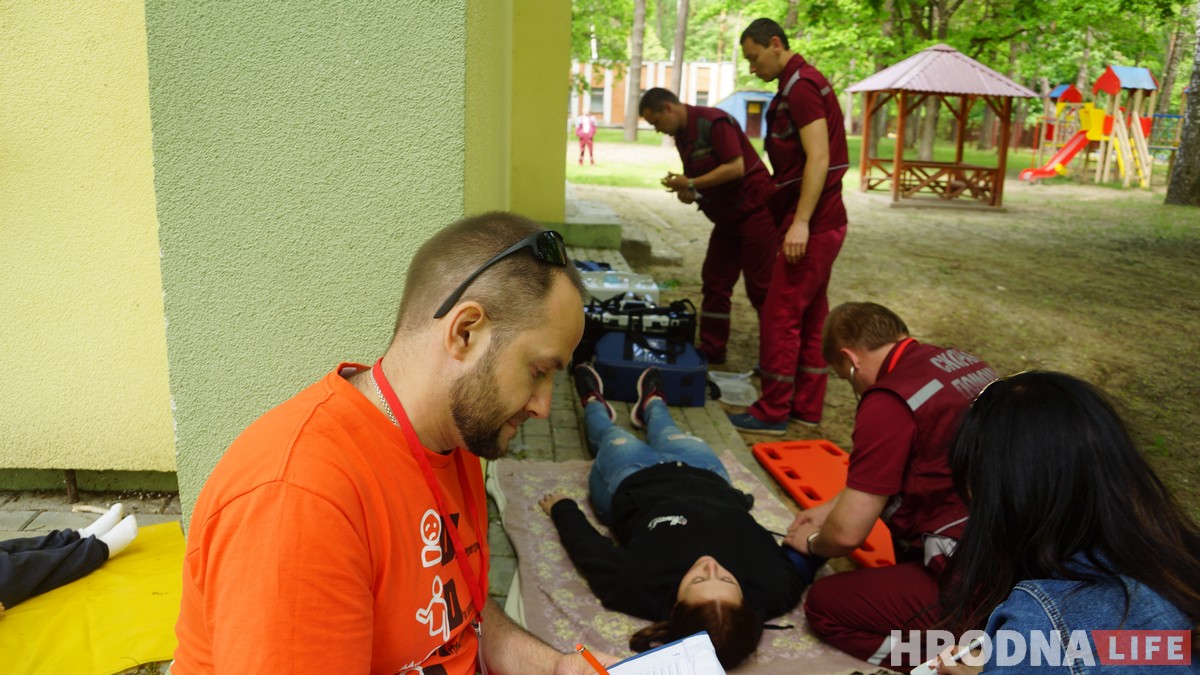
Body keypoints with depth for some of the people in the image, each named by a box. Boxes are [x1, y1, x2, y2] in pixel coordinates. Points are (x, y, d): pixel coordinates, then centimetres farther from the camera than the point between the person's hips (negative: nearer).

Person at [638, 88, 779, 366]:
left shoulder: (714, 122, -18)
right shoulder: (681, 135, 10)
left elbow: (736, 167, -25)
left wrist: (691, 184, -22)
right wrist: (687, 192, -4)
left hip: (755, 209, -9)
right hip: (728, 216, 9)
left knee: (760, 286, -6)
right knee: (714, 282, 10)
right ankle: (711, 349, 18)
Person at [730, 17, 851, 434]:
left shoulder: (800, 86, -13)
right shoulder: (802, 83, 17)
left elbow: (819, 158, -22)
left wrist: (800, 222, -26)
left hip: (812, 225, -10)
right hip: (822, 223, 10)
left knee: (780, 317, -5)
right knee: (812, 317, 13)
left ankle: (772, 413, 4)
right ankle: (807, 407, 21)